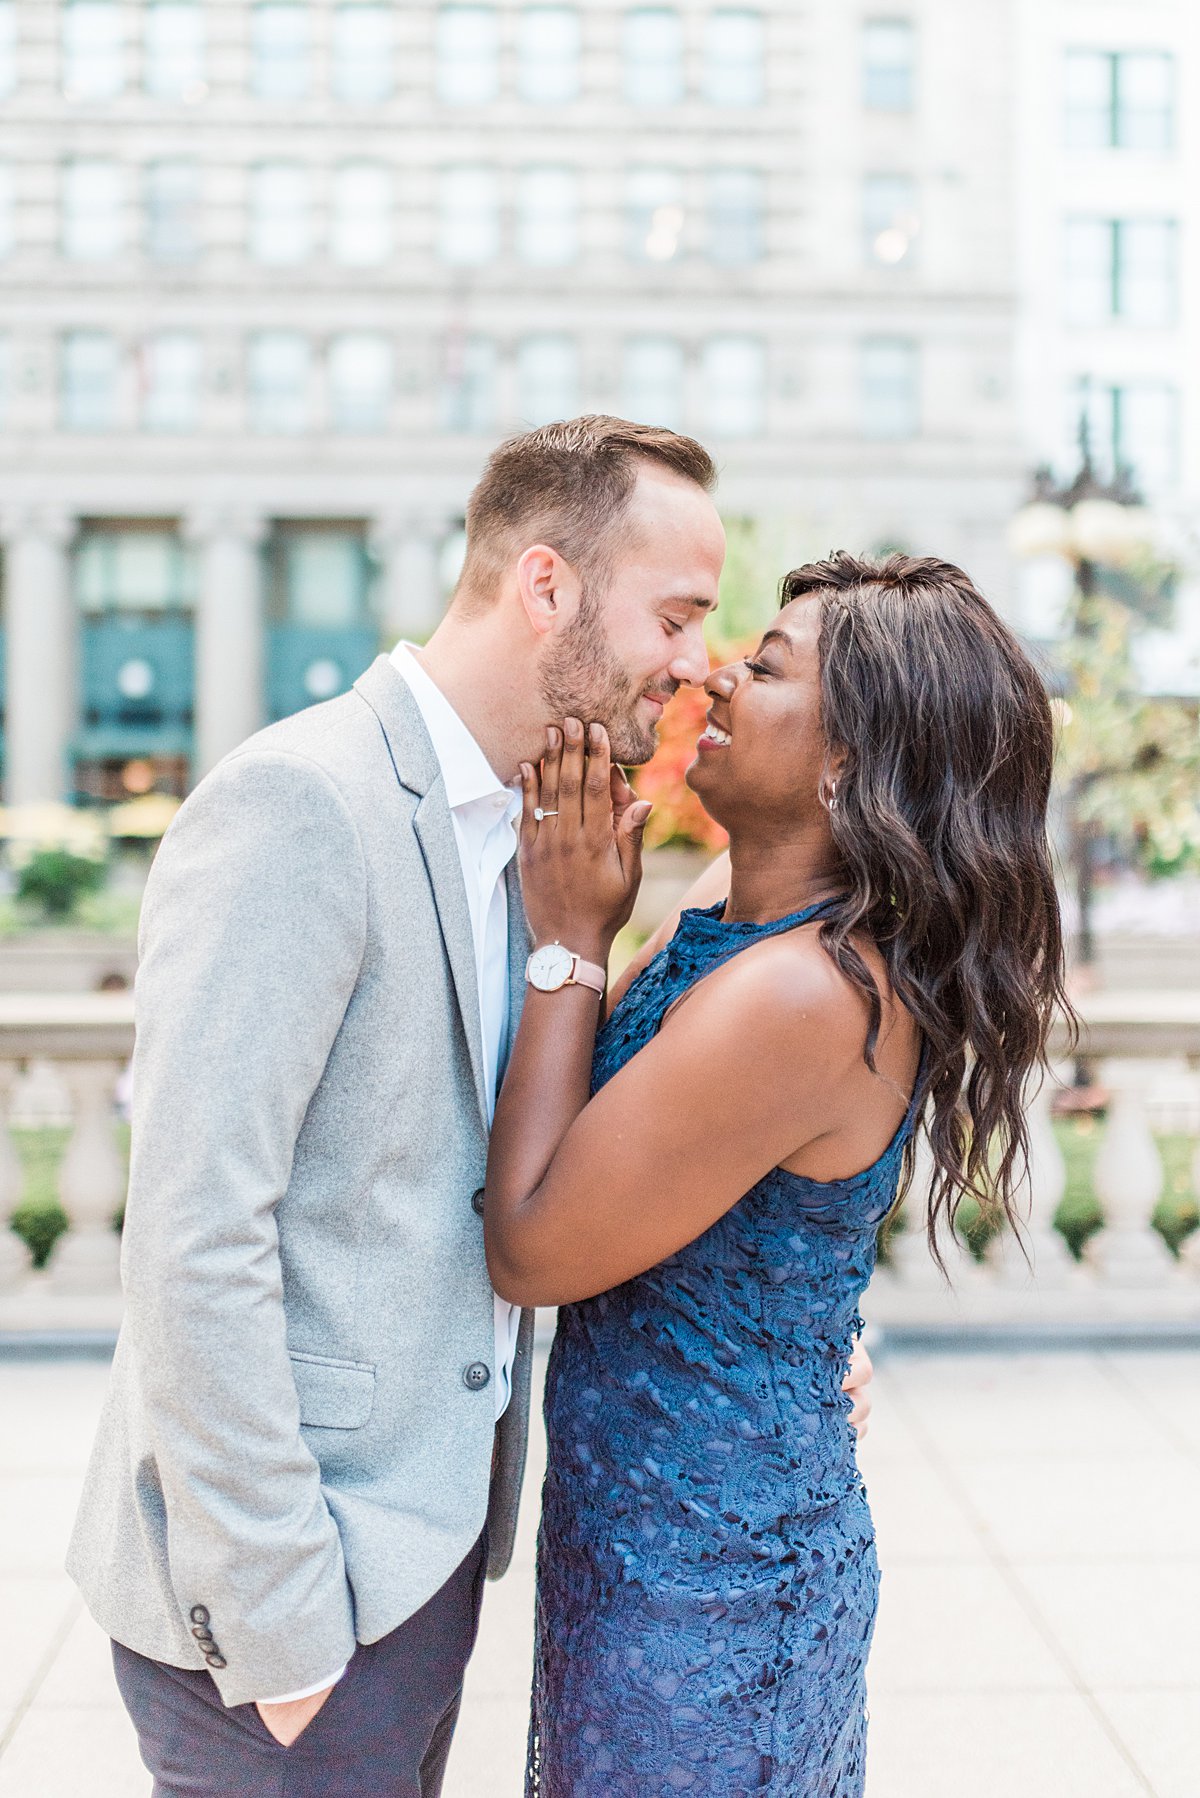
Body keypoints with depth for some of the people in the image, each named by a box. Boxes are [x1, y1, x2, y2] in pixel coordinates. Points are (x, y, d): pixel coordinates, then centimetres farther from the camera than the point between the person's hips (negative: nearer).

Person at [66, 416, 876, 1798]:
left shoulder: (515, 829, 9)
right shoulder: (297, 802, -19)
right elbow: (194, 1241, -23)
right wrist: (275, 1621, -20)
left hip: (426, 1526, 8)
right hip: (300, 1582, -8)